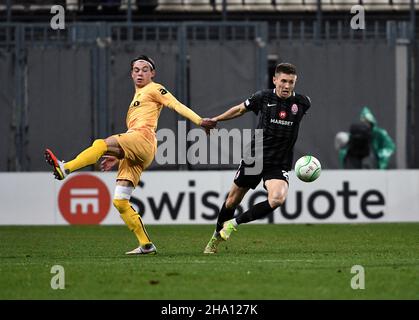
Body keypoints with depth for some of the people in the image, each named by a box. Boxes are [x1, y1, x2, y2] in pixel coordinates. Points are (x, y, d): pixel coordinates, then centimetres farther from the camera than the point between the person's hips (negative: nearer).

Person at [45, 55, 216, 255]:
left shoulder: (154, 89, 11)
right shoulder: (136, 97, 35)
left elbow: (177, 105, -2)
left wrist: (200, 121, -16)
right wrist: (117, 156, 29)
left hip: (143, 139, -8)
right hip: (132, 154, 8)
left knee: (101, 144, -32)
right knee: (120, 202, -2)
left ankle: (64, 169, -47)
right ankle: (146, 245, -3)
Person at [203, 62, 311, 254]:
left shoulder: (302, 103, -5)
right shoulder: (263, 98, -6)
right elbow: (240, 109, 13)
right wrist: (215, 120, 19)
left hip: (280, 164, -1)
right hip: (254, 158, 1)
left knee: (278, 199, -28)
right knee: (233, 200, 12)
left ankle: (234, 223, -11)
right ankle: (216, 237, 37)